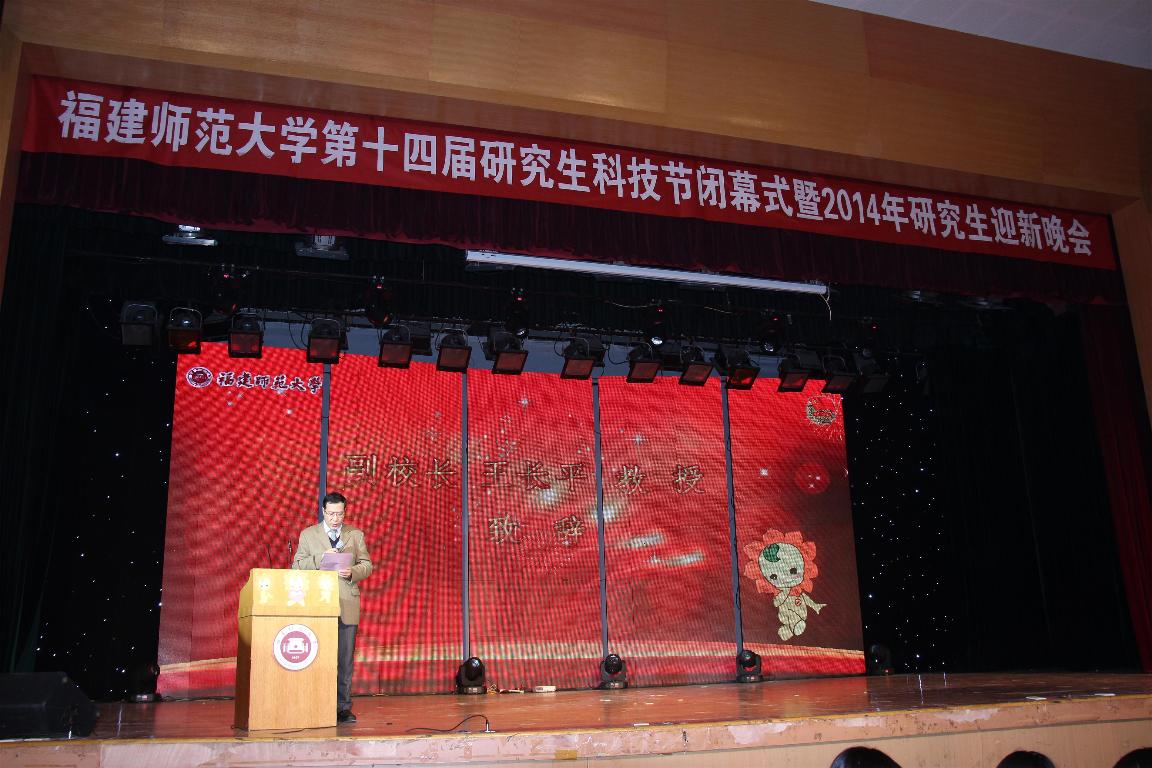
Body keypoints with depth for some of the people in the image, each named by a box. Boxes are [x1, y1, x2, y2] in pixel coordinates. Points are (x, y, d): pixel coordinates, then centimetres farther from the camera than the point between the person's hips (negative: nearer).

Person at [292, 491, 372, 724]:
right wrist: (321, 558, -13)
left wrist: (352, 572, -13)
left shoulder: (356, 534, 11)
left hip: (347, 604, 1)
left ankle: (343, 707, 8)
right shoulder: (308, 534, 7)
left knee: (345, 659, 2)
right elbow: (297, 565, 2)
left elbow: (367, 565, 8)